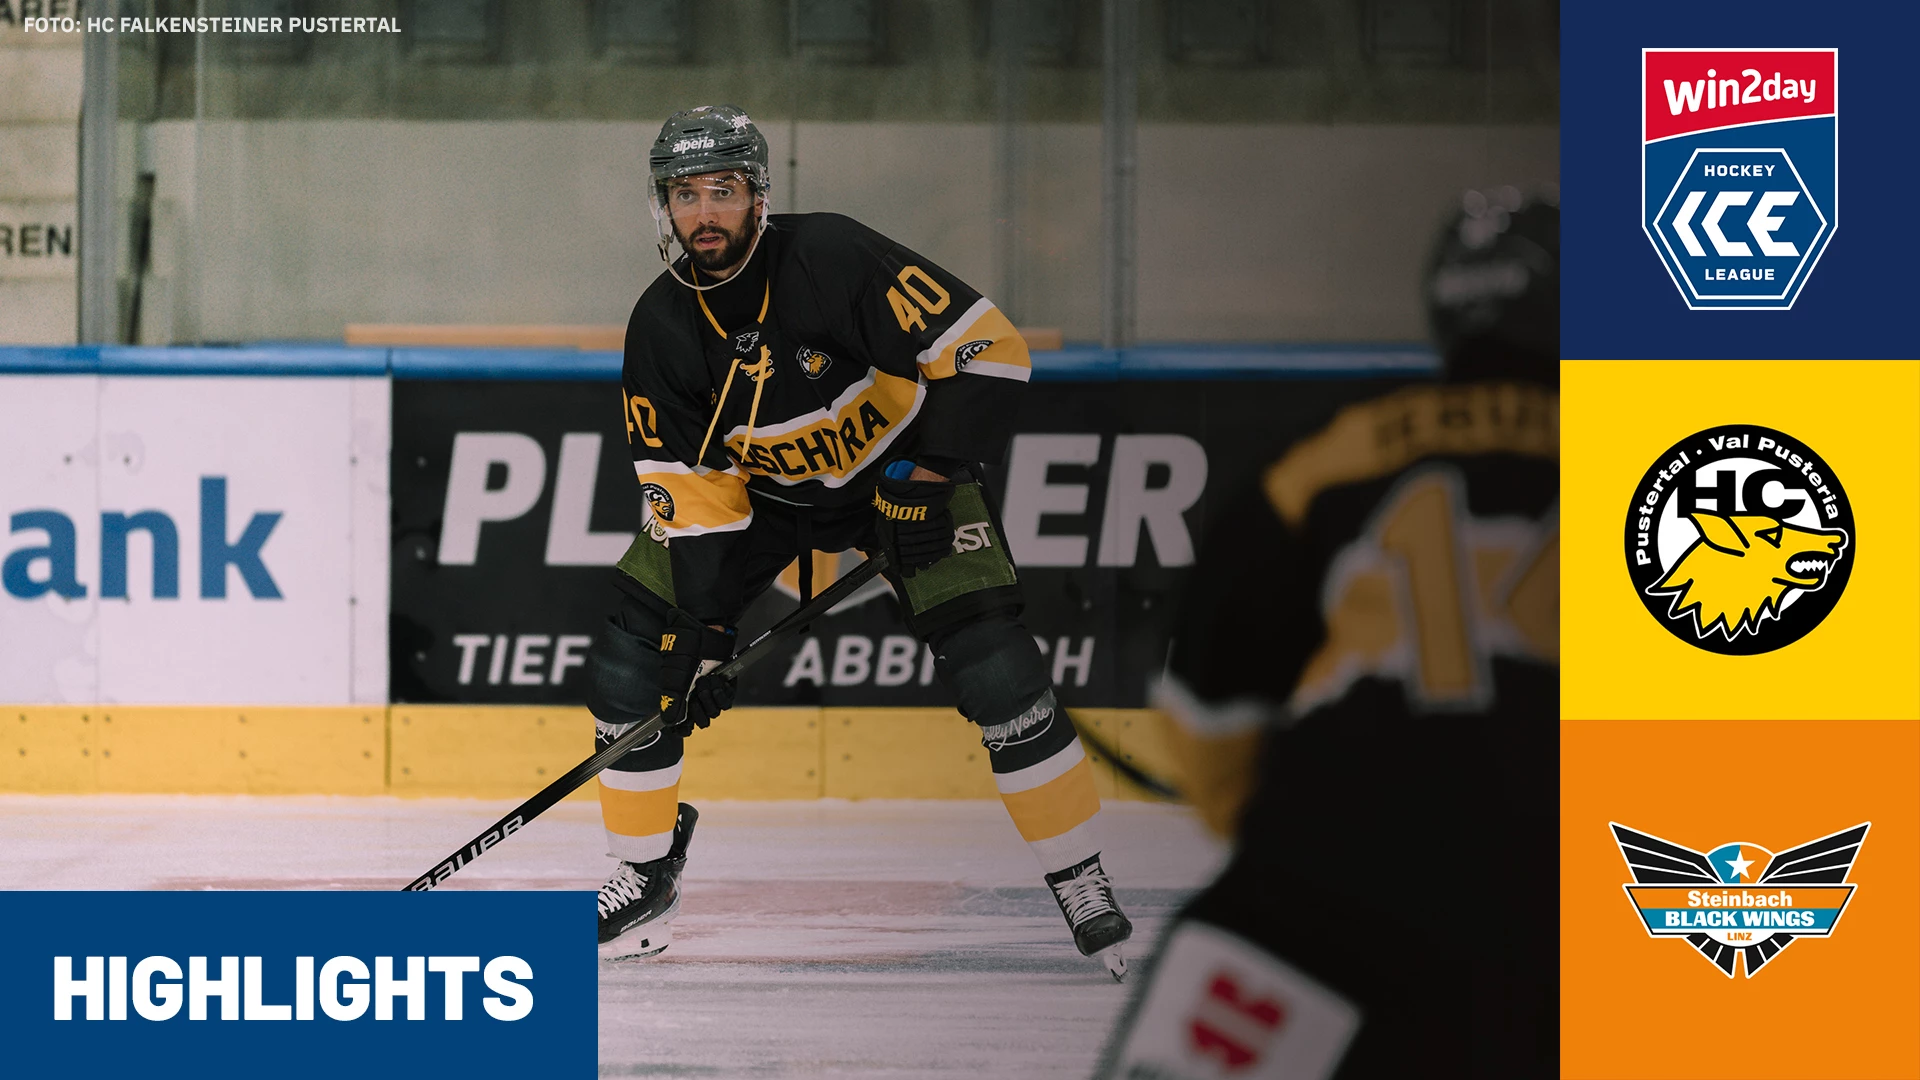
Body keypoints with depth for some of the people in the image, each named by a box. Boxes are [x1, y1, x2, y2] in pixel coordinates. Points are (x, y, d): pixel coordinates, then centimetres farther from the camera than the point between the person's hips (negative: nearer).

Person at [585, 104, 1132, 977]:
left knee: (995, 670, -18)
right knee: (632, 658, -8)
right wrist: (700, 622, -21)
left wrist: (927, 480, -29)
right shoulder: (662, 328, -16)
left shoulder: (831, 259, -29)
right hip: (756, 488, 4)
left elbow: (989, 348, -28)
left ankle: (1082, 885, -4)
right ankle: (646, 883, 9)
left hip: (901, 466, -4)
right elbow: (686, 483, -13)